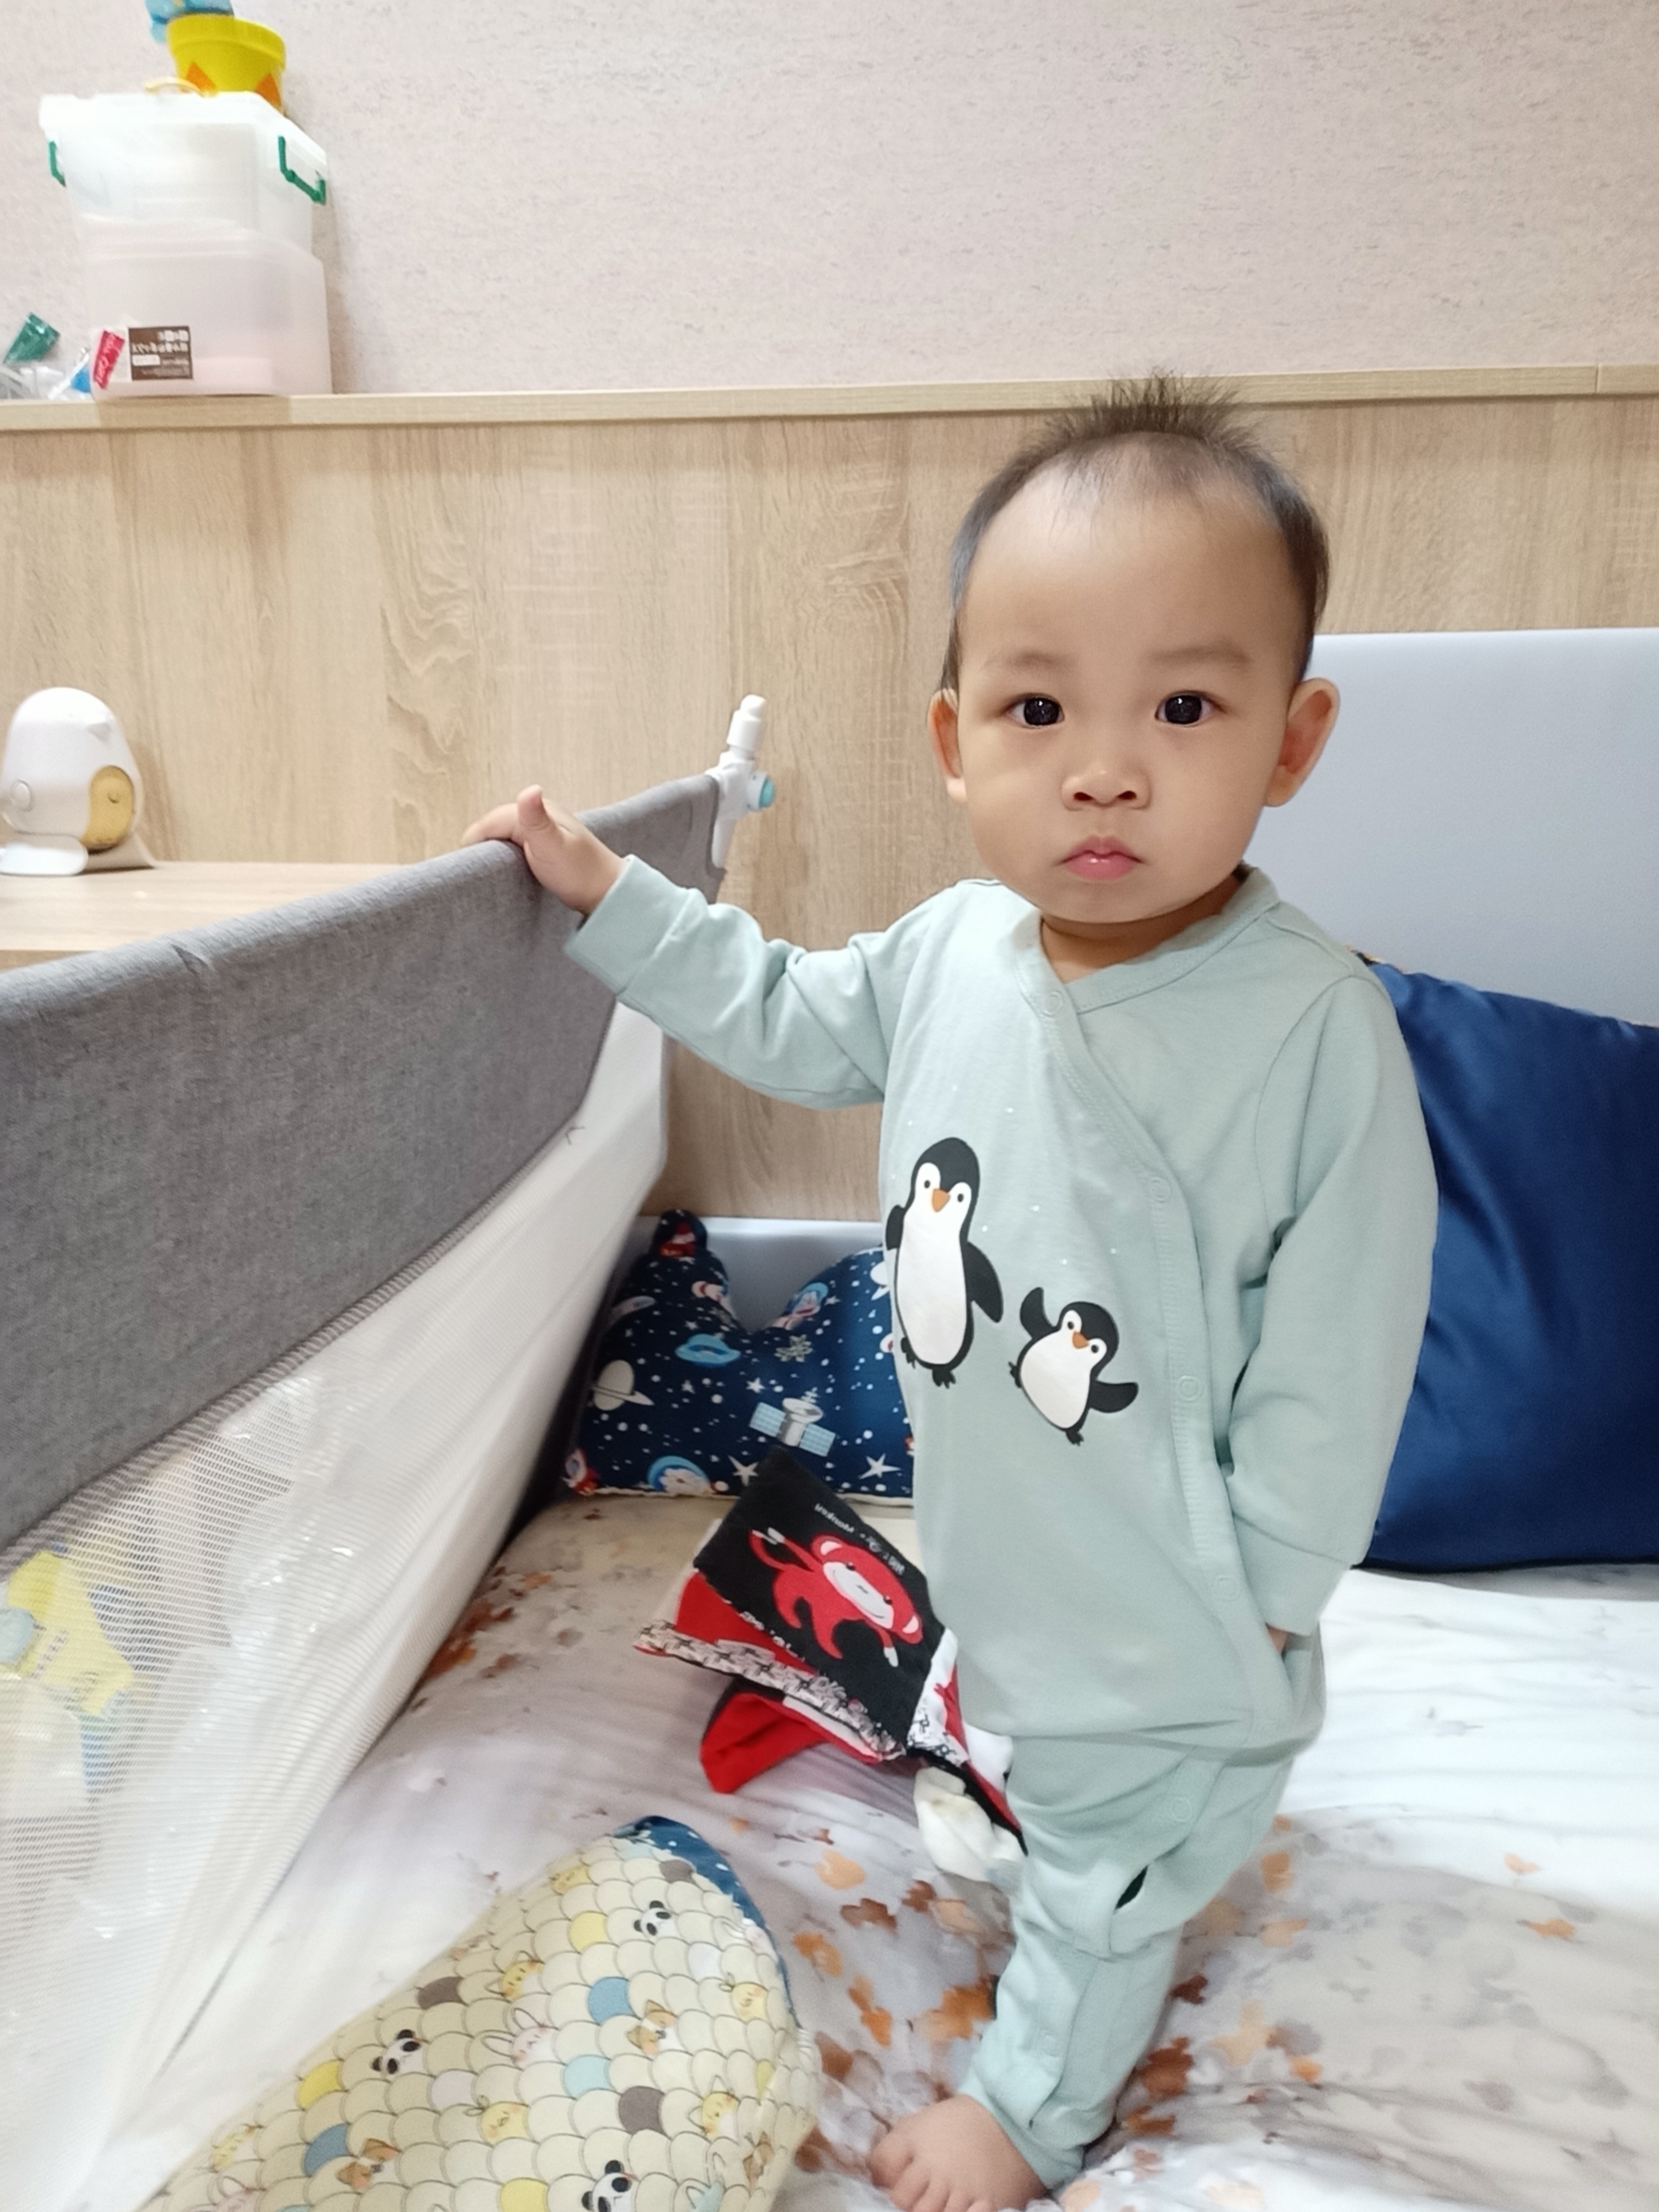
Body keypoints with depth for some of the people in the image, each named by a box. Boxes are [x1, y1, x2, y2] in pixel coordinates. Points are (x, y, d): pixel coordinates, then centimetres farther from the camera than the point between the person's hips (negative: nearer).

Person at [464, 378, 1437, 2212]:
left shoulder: (1317, 1030, -29)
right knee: (1035, 1756, 32)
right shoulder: (954, 951, -12)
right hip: (992, 1530, 6)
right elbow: (785, 1022, 8)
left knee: (1112, 1864, 21)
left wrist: (1266, 1591, -12)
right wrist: (604, 892, 6)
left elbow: (1336, 1356, -21)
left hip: (1164, 1593, -5)